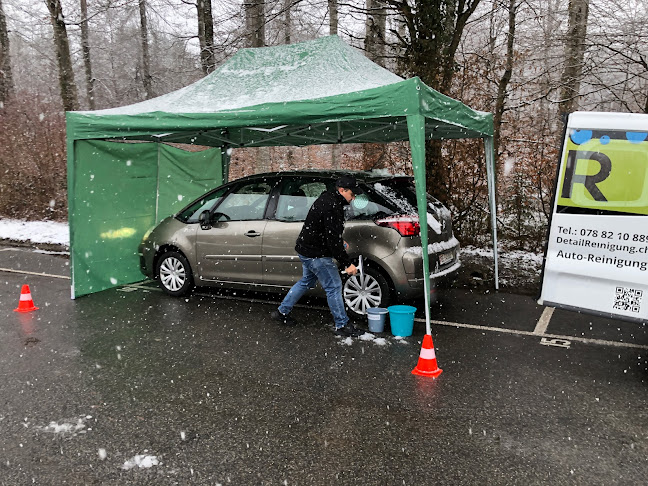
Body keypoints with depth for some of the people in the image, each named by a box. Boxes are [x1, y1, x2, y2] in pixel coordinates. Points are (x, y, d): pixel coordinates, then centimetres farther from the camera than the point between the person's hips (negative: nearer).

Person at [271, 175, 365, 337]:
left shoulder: (327, 200, 10)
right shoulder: (331, 207, -24)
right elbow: (333, 240, -27)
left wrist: (339, 241, 12)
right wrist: (347, 263, -24)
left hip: (306, 249, 11)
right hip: (316, 254, -11)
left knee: (306, 282, 24)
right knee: (334, 287, -3)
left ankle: (282, 312, 34)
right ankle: (342, 325, 7)